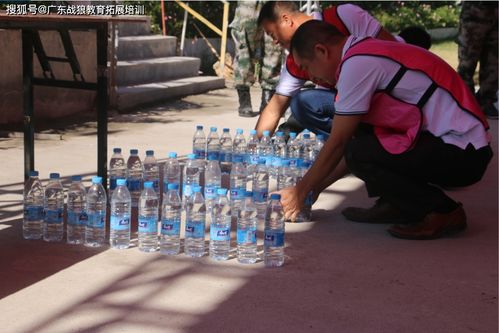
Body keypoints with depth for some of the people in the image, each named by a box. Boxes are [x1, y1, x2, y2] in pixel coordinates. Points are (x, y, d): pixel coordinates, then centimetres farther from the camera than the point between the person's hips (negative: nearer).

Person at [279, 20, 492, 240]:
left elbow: (337, 143, -10)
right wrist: (320, 184, 25)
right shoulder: (368, 52, 15)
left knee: (359, 153, -20)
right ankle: (396, 205, 13)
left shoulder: (356, 64, -15)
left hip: (461, 154, -10)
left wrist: (300, 191, 3)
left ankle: (443, 212, -6)